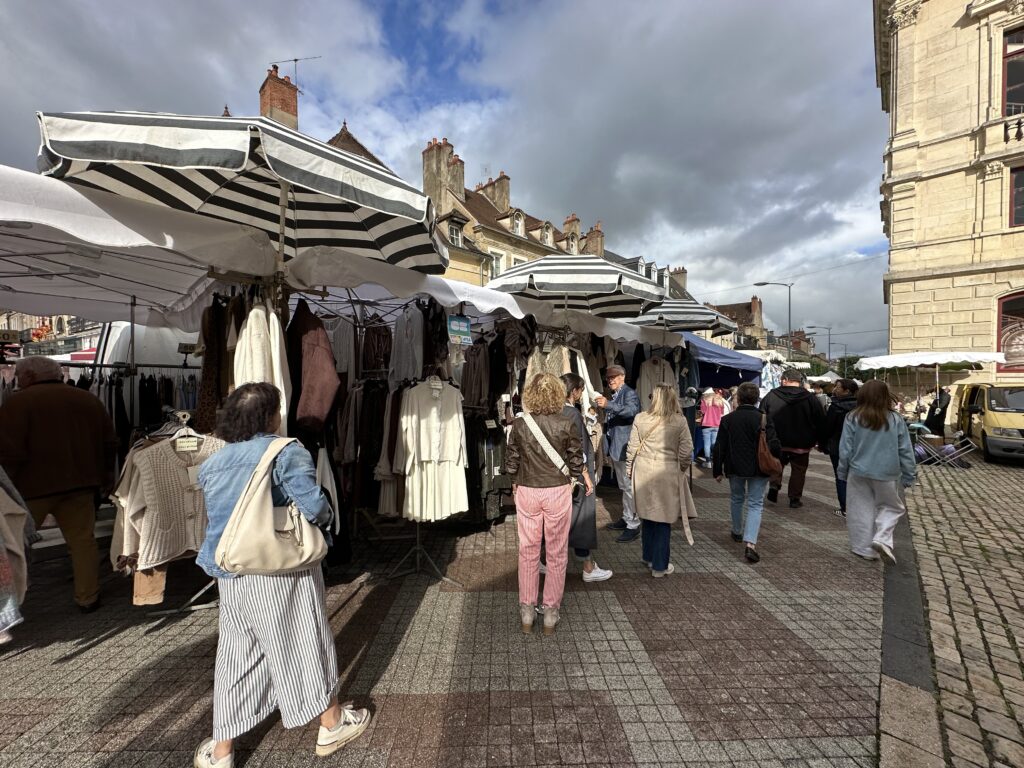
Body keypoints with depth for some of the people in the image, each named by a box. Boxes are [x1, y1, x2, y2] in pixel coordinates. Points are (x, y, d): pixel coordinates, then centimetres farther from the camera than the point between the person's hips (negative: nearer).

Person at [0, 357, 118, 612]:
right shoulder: (89, 399, 7)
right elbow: (110, 443, 9)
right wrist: (105, 474, 20)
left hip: (34, 485, -4)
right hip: (80, 483, 4)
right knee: (82, 540, 10)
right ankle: (88, 598, 17)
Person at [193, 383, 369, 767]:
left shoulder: (212, 463, 5)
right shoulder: (286, 452, -16)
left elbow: (216, 518, 14)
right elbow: (315, 507, -21)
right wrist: (324, 516, 0)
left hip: (230, 572, 5)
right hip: (281, 570, -5)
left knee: (236, 656, 19)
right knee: (305, 642, 12)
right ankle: (332, 724, 31)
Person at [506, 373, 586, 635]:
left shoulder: (519, 424, -7)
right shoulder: (567, 424, -10)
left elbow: (511, 462, 0)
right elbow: (576, 461, -3)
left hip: (526, 492, 1)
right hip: (558, 492, -1)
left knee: (528, 552, 14)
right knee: (557, 553, 13)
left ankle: (527, 612, 26)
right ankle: (550, 613, 24)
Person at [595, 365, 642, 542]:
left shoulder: (629, 393, -10)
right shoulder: (614, 396, 16)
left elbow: (631, 410, -30)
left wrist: (608, 404, -39)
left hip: (625, 447, -9)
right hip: (615, 447, 9)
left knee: (629, 487, -4)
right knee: (623, 486, 18)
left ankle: (633, 526, 4)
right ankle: (626, 518, 30)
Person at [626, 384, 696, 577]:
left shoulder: (640, 419, -4)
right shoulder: (679, 421, -8)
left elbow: (632, 448, 1)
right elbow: (686, 452, -6)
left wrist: (629, 470, 14)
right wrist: (681, 469, 13)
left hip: (643, 472, 3)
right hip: (667, 473, -2)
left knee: (648, 515, 18)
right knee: (663, 519, 7)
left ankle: (649, 557, 33)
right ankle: (659, 566, 17)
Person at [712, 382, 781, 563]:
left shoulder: (727, 419, -5)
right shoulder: (764, 419, -12)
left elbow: (719, 447, -3)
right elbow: (774, 446, -15)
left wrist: (717, 470, 5)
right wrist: (778, 458, 8)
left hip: (735, 468, 2)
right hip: (758, 470, -2)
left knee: (736, 499, 22)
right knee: (755, 504, 4)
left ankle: (738, 532, 39)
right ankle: (750, 542, -11)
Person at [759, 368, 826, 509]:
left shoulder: (770, 396, -7)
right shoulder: (810, 398, -7)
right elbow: (821, 422, 0)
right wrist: (815, 440, 12)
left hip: (776, 443, 1)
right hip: (801, 444, 0)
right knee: (798, 470, 13)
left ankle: (774, 486, 5)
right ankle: (794, 499, 17)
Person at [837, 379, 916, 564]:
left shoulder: (853, 418, -9)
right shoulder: (896, 420, -5)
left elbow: (845, 449, -5)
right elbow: (905, 452, -1)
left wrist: (843, 472, 7)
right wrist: (909, 476, 9)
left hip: (859, 473, 0)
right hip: (887, 474, 1)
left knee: (862, 511, 10)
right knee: (891, 507, 19)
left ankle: (865, 548, 16)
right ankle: (882, 539, 1)